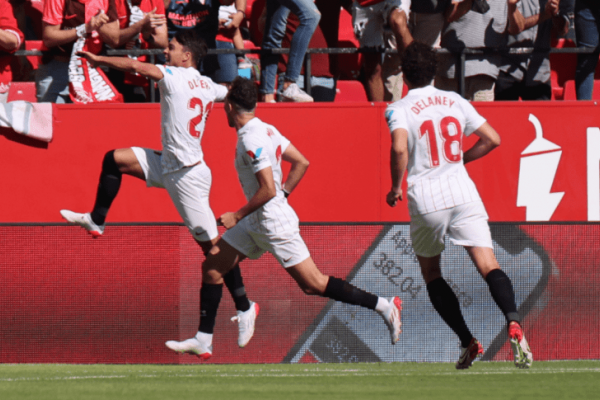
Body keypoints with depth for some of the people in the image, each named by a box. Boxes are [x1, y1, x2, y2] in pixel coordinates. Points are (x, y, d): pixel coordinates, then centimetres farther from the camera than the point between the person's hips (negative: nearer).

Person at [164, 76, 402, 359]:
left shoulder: (251, 140, -22)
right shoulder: (266, 129, 6)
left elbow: (268, 190, -26)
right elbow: (301, 163, 12)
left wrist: (237, 216, -16)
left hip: (273, 222, -10)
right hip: (256, 222, 10)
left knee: (313, 285, -5)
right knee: (211, 268, 7)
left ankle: (383, 305, 2)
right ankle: (203, 341, 10)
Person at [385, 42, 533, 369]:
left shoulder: (399, 110, -1)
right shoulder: (455, 102, 11)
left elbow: (399, 148, -20)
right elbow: (492, 139, 11)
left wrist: (396, 187, -5)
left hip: (426, 201, -2)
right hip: (463, 194, 2)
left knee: (431, 273, 18)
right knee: (488, 265, -9)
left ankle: (468, 342, 11)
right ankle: (513, 321, -36)